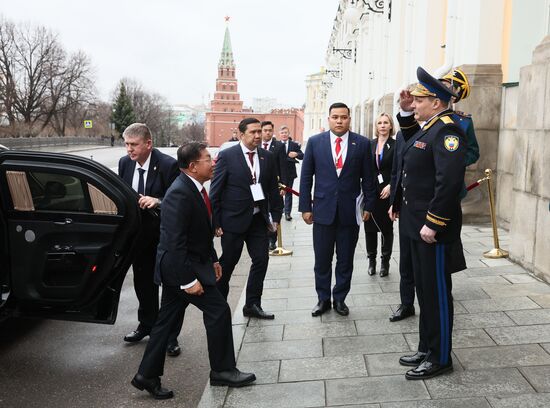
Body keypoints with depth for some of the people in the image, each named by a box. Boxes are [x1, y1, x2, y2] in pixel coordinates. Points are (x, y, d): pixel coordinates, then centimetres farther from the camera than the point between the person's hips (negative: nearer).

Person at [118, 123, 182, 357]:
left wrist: (157, 202, -36)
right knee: (143, 283, 18)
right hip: (138, 234, 6)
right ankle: (147, 325, 37)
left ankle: (171, 336, 16)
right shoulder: (124, 163, -1)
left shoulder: (168, 165, -19)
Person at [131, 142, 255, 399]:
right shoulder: (180, 193, -24)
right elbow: (175, 241, -26)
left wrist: (212, 260, 17)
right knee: (219, 311, -1)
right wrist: (189, 280, -24)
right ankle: (223, 370, 14)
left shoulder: (194, 188, 7)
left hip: (182, 266, 10)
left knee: (167, 320, 14)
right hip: (180, 267, -10)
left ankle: (147, 375, 25)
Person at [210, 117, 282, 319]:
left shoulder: (268, 157, 5)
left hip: (258, 219, 4)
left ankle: (252, 305, 17)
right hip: (234, 219, -4)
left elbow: (273, 189, 10)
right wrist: (216, 223, -10)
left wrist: (275, 216, 6)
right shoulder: (227, 156, -8)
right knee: (227, 263, 6)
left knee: (261, 260, 3)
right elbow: (215, 191, -8)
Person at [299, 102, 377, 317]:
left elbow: (367, 178, 4)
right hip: (323, 210, 0)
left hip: (350, 211, 0)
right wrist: (305, 206, 0)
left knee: (345, 260, 10)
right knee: (322, 260, 8)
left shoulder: (362, 143, 0)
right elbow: (306, 177, 3)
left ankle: (340, 298, 26)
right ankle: (323, 299, 24)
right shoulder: (315, 142, 1)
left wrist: (369, 205, 2)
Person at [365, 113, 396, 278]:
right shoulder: (370, 145, 7)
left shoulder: (396, 145, -3)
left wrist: (390, 186, -16)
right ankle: (371, 260, 18)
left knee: (386, 227, 7)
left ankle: (385, 261, 17)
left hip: (387, 192, -3)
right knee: (369, 226, 5)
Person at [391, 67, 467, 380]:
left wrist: (432, 223, -26)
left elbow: (449, 181, -27)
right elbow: (413, 142, 36)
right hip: (418, 225, 10)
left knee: (437, 293, 2)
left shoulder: (447, 130, -17)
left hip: (434, 229, -10)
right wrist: (405, 112, 20)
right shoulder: (428, 126, 12)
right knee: (424, 290, 17)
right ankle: (427, 349, 30)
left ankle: (440, 358, 15)